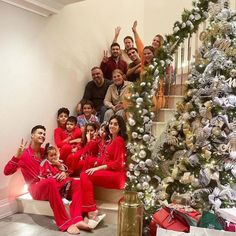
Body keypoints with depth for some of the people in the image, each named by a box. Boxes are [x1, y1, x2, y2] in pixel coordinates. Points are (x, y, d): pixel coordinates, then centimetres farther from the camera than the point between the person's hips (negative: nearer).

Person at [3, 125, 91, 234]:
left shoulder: (46, 152, 15)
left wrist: (63, 173, -3)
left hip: (51, 186, 6)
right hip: (36, 189, -6)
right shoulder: (24, 154, -1)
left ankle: (77, 220, -36)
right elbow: (7, 171, -11)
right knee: (51, 182, -39)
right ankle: (66, 223, -38)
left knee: (76, 184, -17)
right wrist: (18, 155, -24)